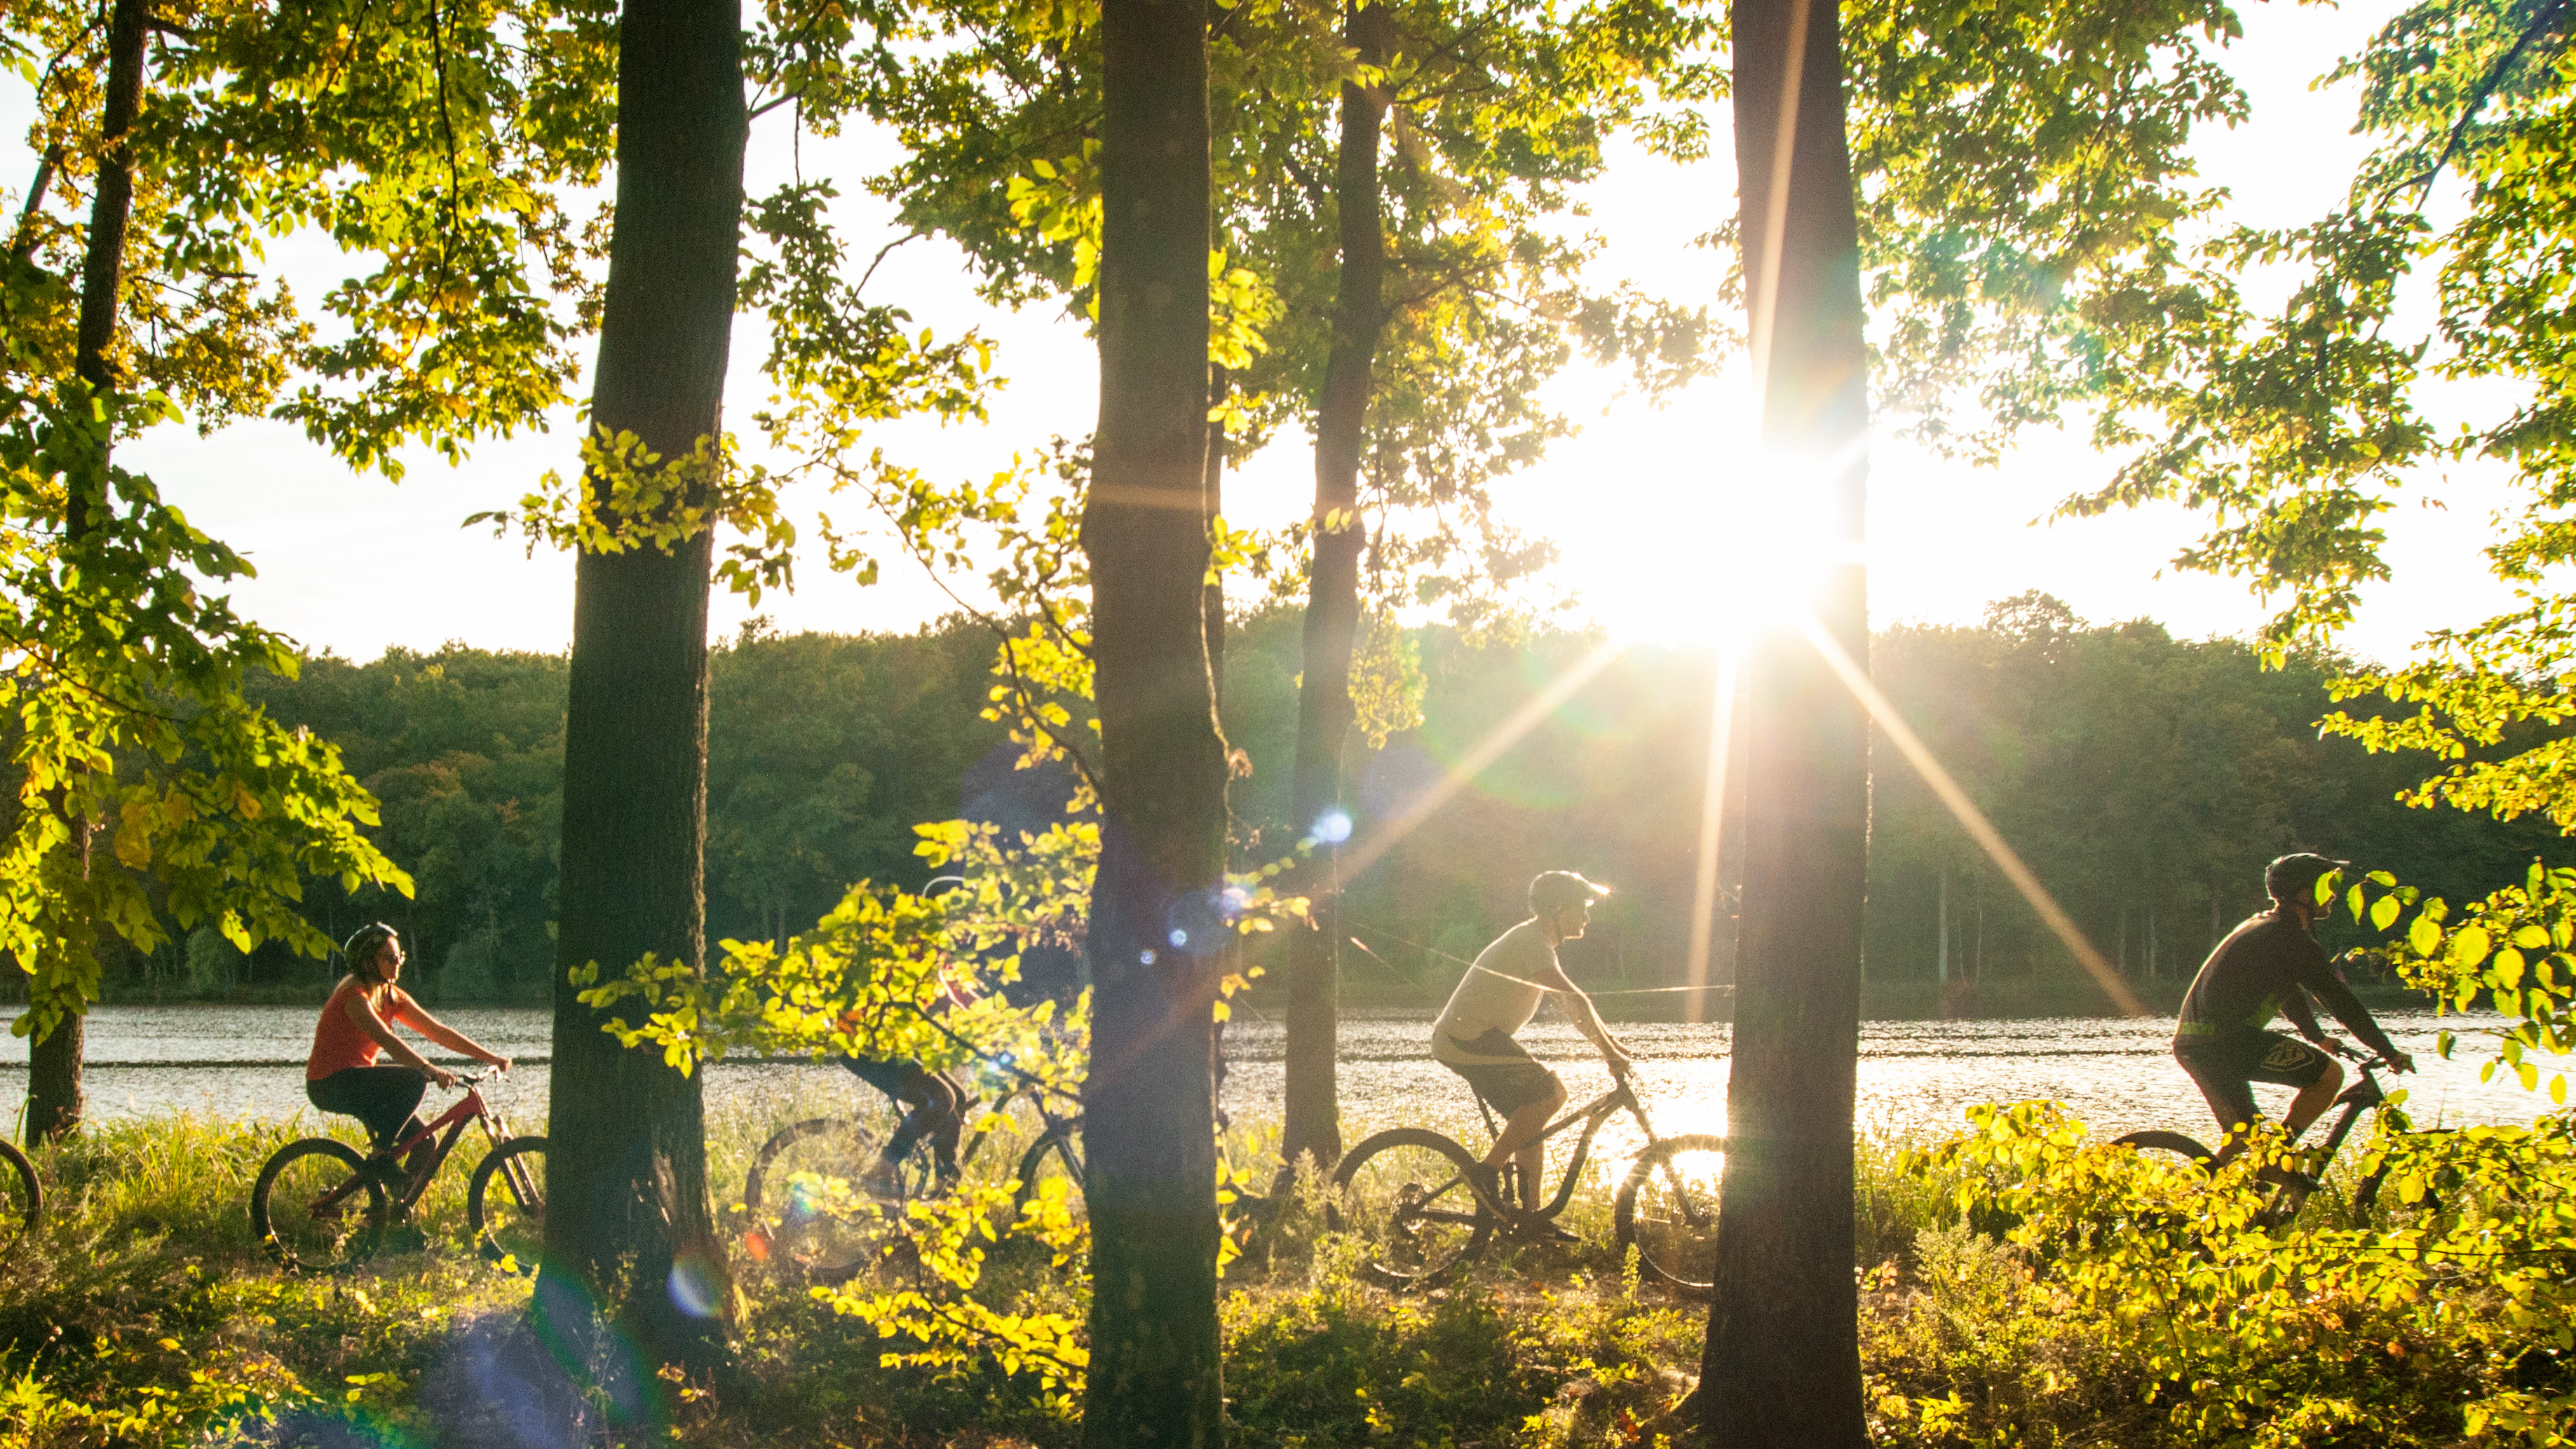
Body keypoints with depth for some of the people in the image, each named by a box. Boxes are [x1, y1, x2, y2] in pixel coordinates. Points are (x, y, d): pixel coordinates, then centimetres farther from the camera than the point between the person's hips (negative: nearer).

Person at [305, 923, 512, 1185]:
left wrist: (491, 1057, -2)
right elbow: (386, 1039, -33)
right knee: (415, 1080, -28)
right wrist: (430, 1069, -45)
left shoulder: (392, 997, 7)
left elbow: (438, 1031, 6)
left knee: (425, 1145, -4)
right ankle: (382, 1155, -17)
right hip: (331, 1085, -8)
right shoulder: (354, 996, -18)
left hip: (357, 1081, 8)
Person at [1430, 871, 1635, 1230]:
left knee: (1532, 1118, 9)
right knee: (1551, 1093, -18)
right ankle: (1487, 1175, -13)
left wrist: (1614, 1045, 14)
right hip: (1468, 1038, -10)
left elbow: (1571, 1005, 22)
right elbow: (1576, 1001, -23)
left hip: (1465, 1039, 10)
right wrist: (1610, 1053, -21)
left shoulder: (1538, 943, 19)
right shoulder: (1531, 941, -15)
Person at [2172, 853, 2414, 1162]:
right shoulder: (2293, 941, -7)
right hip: (2228, 1041, -10)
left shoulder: (2262, 926, 23)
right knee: (2330, 1075, -6)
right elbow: (2341, 1001, -7)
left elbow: (2289, 990, 37)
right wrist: (2389, 1052, 1)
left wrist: (2319, 1039, 46)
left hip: (2190, 1044, 10)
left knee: (2242, 1136, 20)